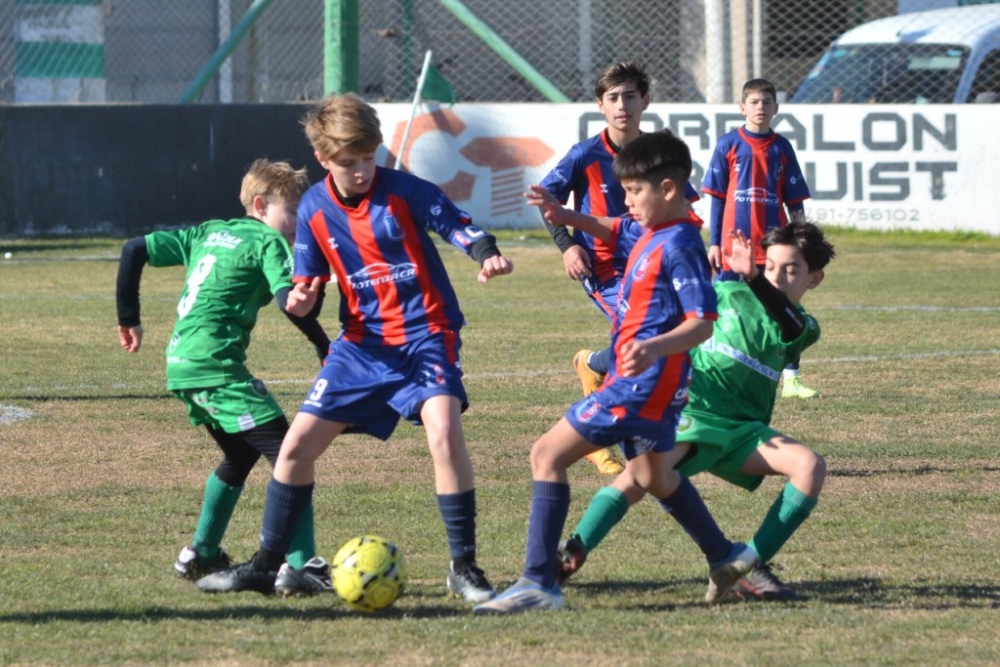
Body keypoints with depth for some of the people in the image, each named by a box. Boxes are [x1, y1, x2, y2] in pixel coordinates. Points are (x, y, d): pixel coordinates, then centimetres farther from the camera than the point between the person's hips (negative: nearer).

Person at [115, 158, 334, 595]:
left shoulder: (208, 233, 19)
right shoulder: (267, 242, -2)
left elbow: (134, 250, 19)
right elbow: (288, 298, -18)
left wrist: (128, 318, 24)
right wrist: (325, 348, -10)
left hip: (182, 363, 9)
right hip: (216, 365, -9)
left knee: (240, 456, 27)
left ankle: (201, 555, 35)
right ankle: (302, 567, -20)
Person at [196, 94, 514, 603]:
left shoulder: (404, 191, -10)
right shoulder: (314, 210, 1)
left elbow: (457, 225, -9)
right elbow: (308, 281, 8)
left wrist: (487, 255, -30)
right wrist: (300, 298, -15)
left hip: (425, 335, -4)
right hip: (362, 342, 4)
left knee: (444, 432, -26)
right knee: (297, 445, 1)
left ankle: (464, 568, -14)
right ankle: (265, 565, 18)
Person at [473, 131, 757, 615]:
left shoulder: (679, 245, -19)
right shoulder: (651, 231, 9)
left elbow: (702, 322, -24)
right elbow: (614, 230, 32)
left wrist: (655, 347, -42)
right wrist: (567, 217, 13)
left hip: (644, 381, -10)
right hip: (645, 381, 10)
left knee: (548, 454, -13)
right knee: (651, 477, 29)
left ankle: (539, 582, -17)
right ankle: (725, 558, 44)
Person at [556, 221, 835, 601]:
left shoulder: (802, 328, 6)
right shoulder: (725, 295, 6)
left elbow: (791, 331, -19)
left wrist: (754, 279, -34)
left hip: (742, 431, 2)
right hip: (693, 412, -2)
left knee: (810, 466, -22)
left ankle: (751, 569, -18)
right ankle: (568, 557, -28)